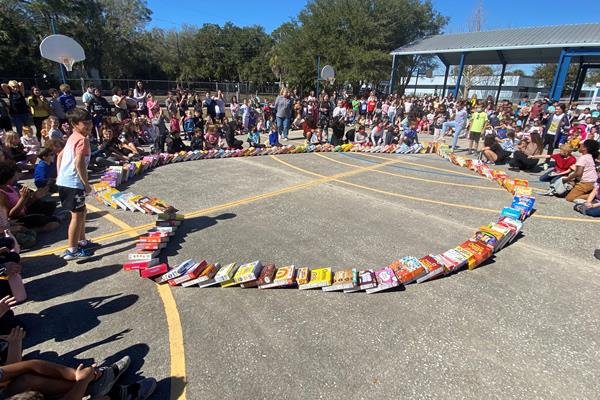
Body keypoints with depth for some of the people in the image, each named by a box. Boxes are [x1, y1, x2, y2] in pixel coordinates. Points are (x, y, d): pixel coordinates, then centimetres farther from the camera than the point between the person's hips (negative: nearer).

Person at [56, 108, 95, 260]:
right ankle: (72, 251, 4)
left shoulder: (73, 137, 15)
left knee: (80, 211, 20)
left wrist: (60, 176, 24)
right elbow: (79, 164, -24)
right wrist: (87, 184, -17)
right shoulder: (83, 139, -15)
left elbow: (60, 155, 22)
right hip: (73, 183, -10)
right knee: (77, 215, -2)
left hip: (64, 181, 10)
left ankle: (82, 241, 32)